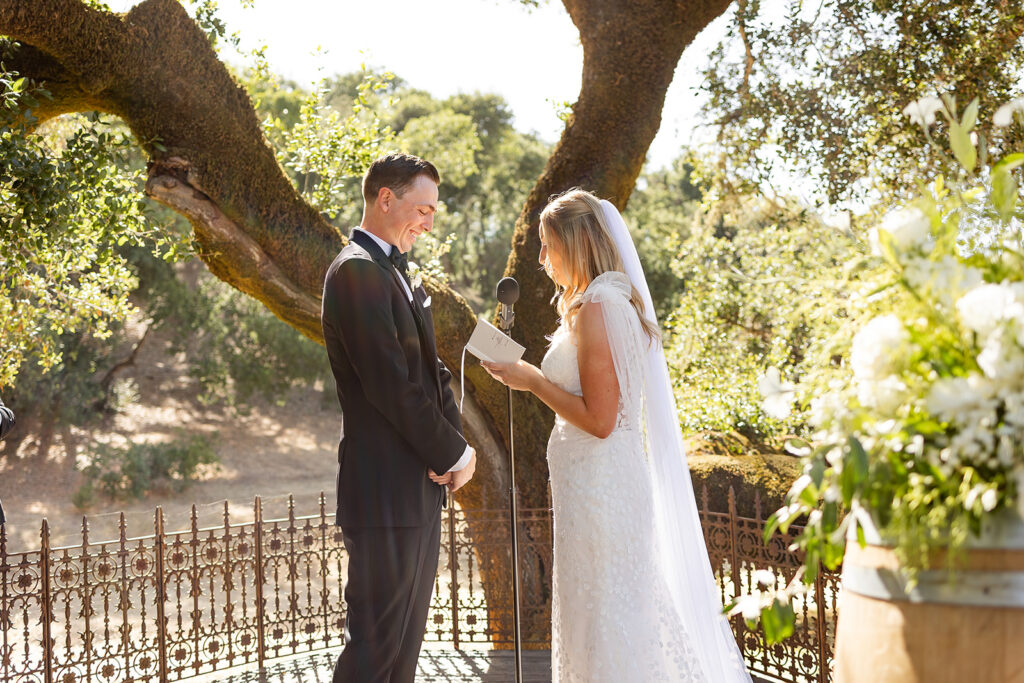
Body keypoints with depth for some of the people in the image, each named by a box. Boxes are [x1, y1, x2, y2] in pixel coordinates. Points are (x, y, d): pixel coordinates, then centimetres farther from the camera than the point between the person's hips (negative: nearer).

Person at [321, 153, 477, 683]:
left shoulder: (398, 275, 18)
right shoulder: (357, 271, -14)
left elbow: (431, 371, 16)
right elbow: (391, 385, -21)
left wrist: (455, 445, -1)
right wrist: (453, 453, -11)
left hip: (421, 485, 10)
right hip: (385, 492, -10)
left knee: (406, 639, 16)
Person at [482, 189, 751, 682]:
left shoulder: (595, 308, -17)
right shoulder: (619, 300, 13)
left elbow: (598, 419, -20)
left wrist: (532, 380, -12)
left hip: (597, 487, -10)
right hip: (621, 476, 10)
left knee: (602, 618, -1)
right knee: (627, 612, 16)